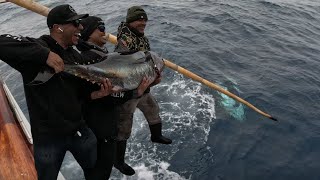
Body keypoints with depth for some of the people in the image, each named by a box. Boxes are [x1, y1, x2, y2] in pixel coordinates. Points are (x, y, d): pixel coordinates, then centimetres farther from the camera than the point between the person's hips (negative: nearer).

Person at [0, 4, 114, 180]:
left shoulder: (76, 57, 4)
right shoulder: (37, 48, -15)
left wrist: (97, 94, -11)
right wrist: (45, 54, -36)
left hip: (79, 130, 5)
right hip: (47, 136, -5)